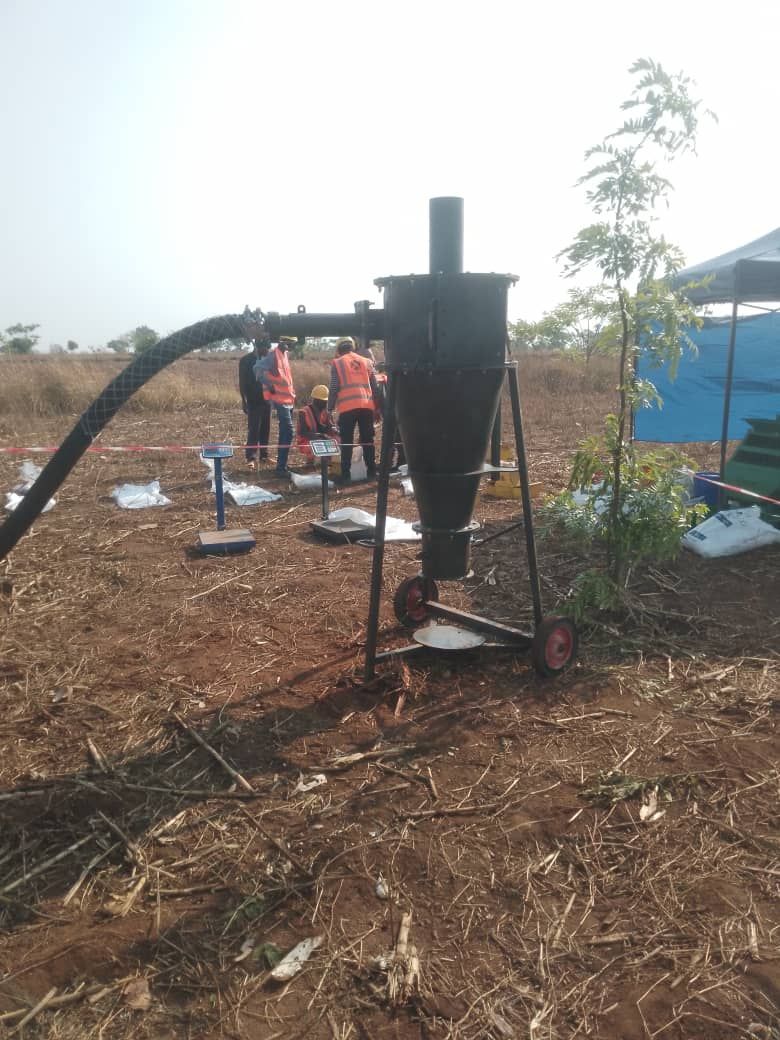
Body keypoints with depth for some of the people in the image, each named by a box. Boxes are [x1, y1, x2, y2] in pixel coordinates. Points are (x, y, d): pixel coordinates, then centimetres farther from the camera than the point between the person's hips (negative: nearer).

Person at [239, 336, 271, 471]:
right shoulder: (246, 361, -5)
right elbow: (242, 382, -6)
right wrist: (244, 400, -11)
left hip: (266, 399, 5)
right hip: (253, 401, -5)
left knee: (265, 429, 8)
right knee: (253, 430, -6)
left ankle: (264, 454, 17)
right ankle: (251, 458, -5)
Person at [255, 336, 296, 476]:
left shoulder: (284, 353, 13)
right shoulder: (273, 353, -15)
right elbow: (258, 368, -23)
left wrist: (291, 392, 15)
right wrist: (269, 385, -18)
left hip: (288, 399, 9)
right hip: (281, 400, -9)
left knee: (285, 433, 13)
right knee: (287, 433, -12)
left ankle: (282, 464, 22)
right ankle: (281, 468, -9)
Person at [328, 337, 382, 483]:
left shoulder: (337, 363, 5)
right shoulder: (366, 362, 15)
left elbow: (334, 388, 0)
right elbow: (375, 387, 14)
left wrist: (330, 409, 6)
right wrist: (379, 407, 19)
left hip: (347, 407, -3)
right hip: (367, 406, 3)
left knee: (346, 442, 2)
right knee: (367, 440, 11)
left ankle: (346, 475, -1)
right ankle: (371, 472, 11)